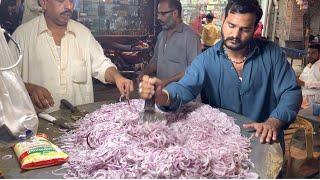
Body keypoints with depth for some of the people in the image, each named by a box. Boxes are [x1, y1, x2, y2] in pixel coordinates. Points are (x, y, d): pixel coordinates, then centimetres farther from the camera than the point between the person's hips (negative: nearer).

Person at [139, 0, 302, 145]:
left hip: (264, 141, 1)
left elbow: (291, 92, -3)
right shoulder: (206, 60, -5)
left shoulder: (271, 53, -2)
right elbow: (185, 88, -18)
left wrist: (274, 122, -22)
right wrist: (162, 96, -42)